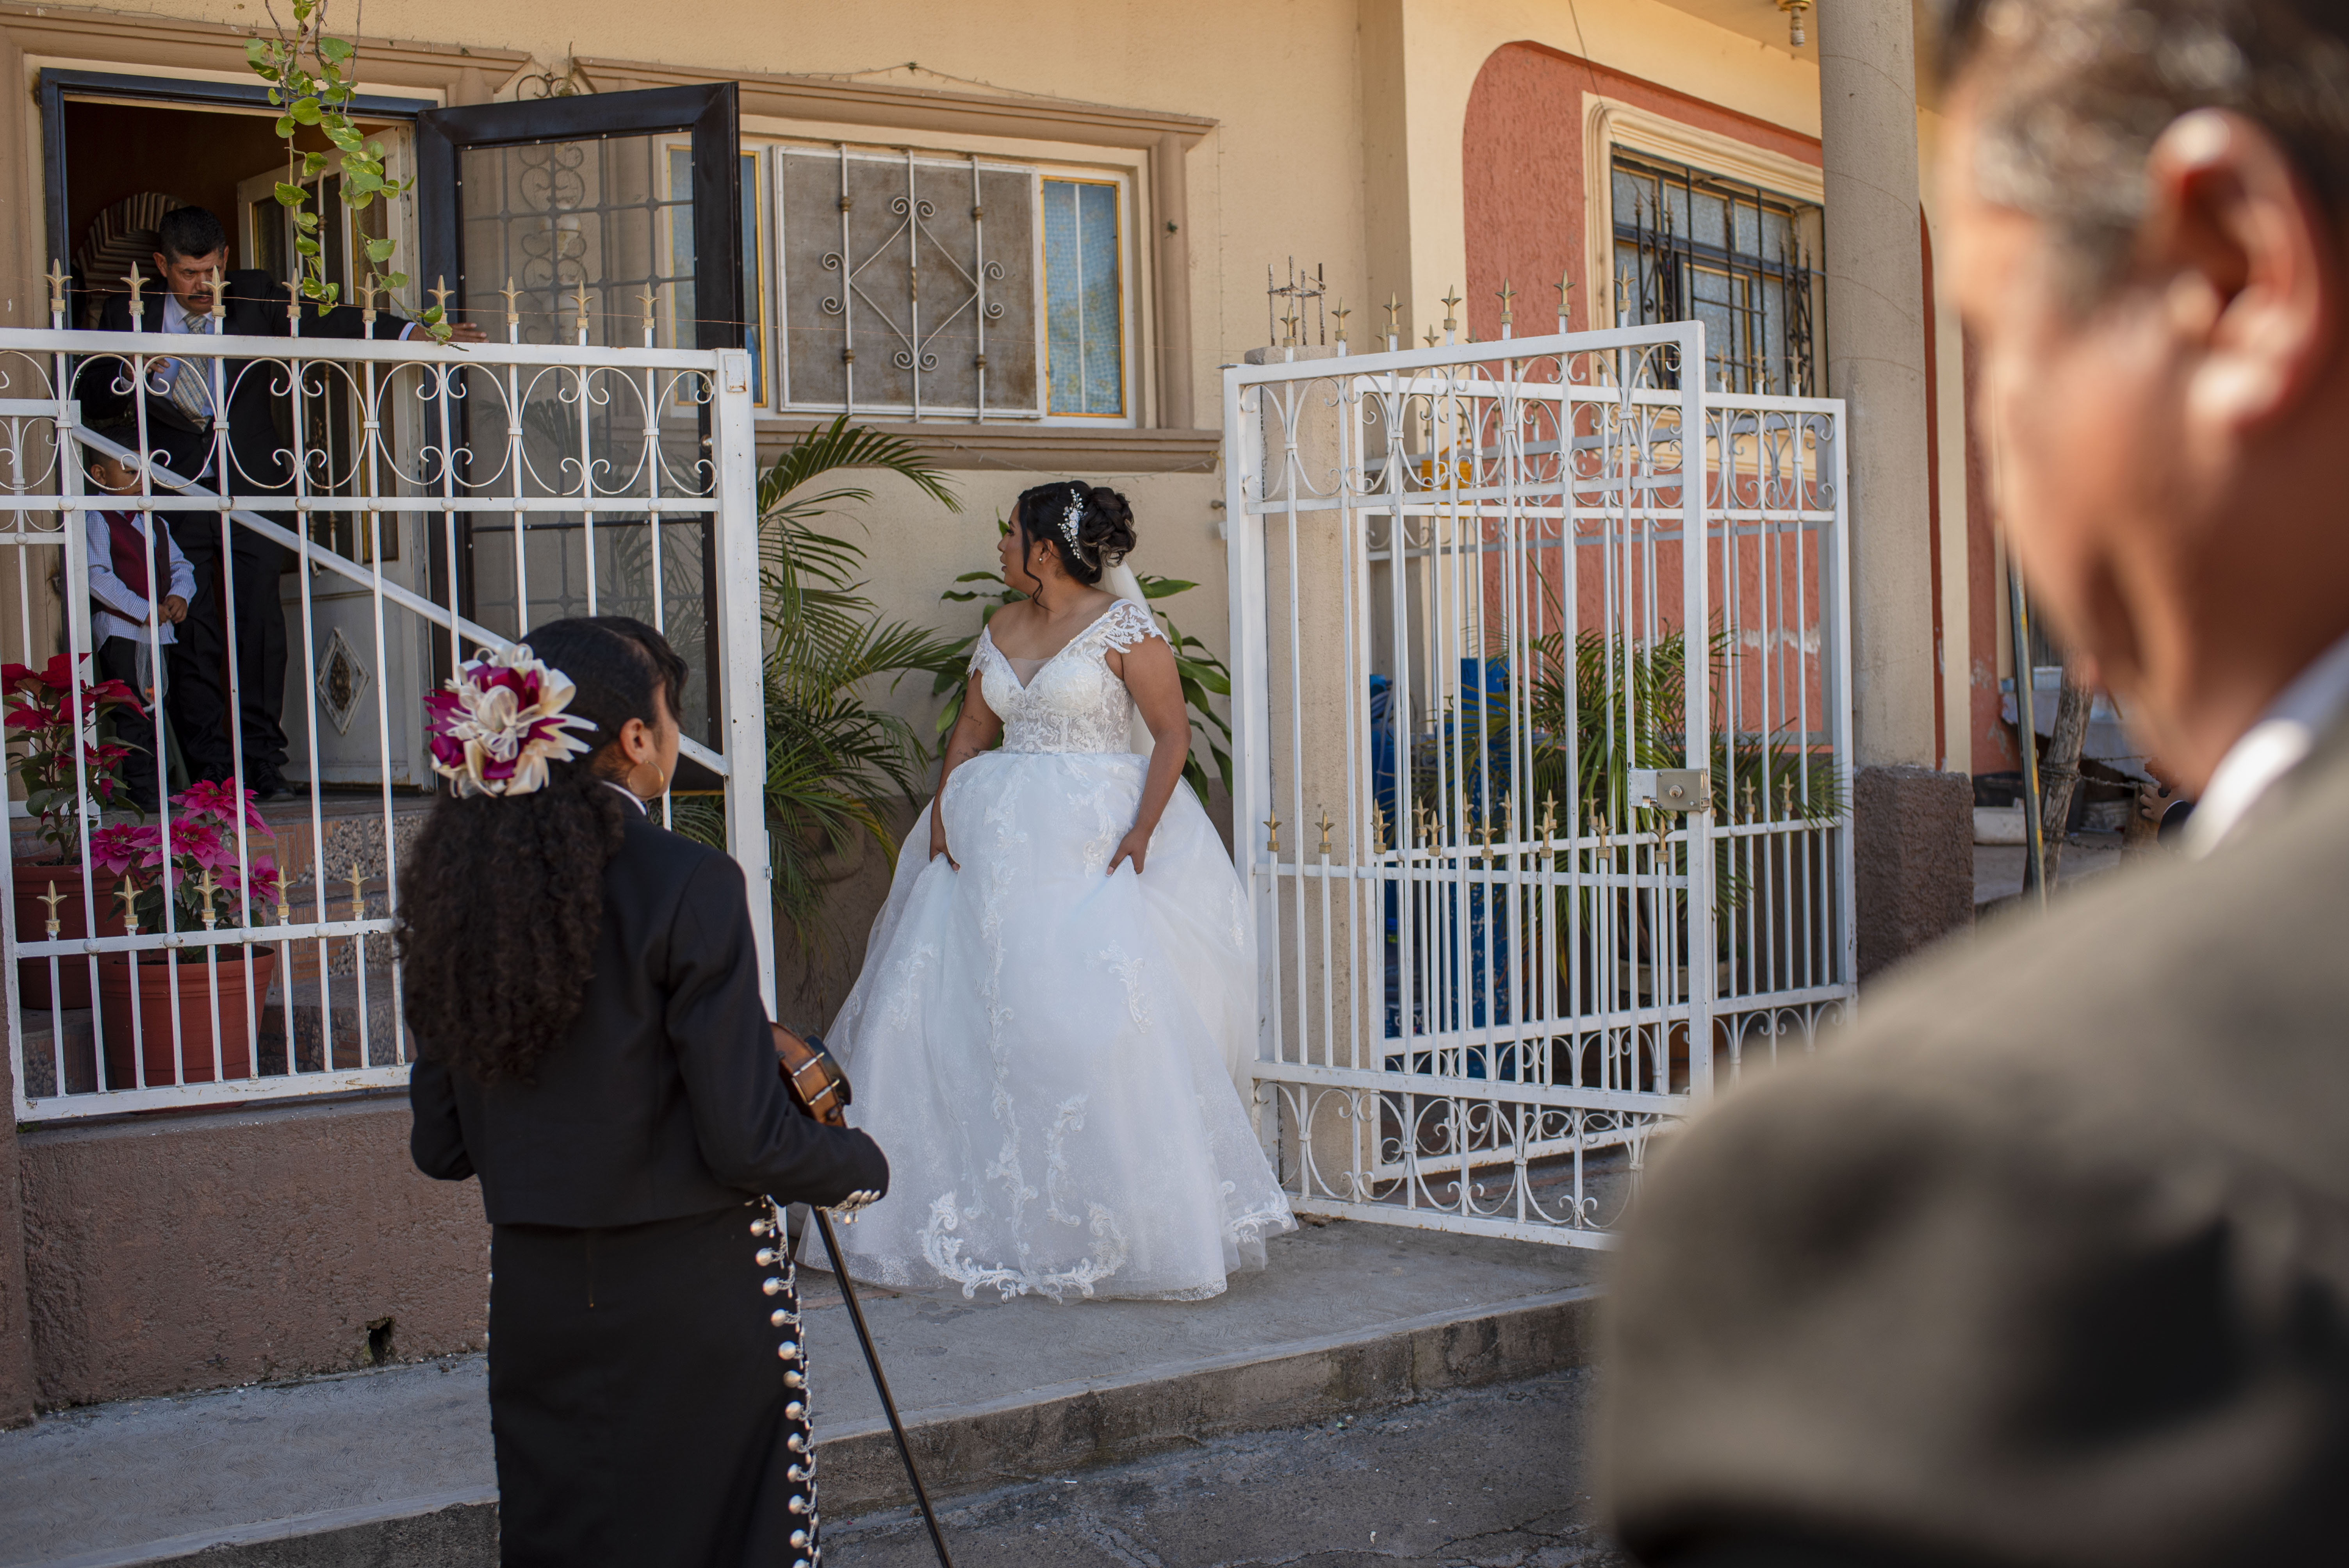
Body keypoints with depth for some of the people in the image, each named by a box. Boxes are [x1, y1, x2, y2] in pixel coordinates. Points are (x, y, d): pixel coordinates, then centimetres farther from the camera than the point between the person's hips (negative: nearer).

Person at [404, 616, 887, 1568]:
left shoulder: (456, 888, -1)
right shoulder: (688, 888, -17)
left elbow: (440, 1148, 6)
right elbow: (745, 1143, -17)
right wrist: (861, 1168, 2)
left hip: (533, 1300, 5)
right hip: (694, 1300, -5)